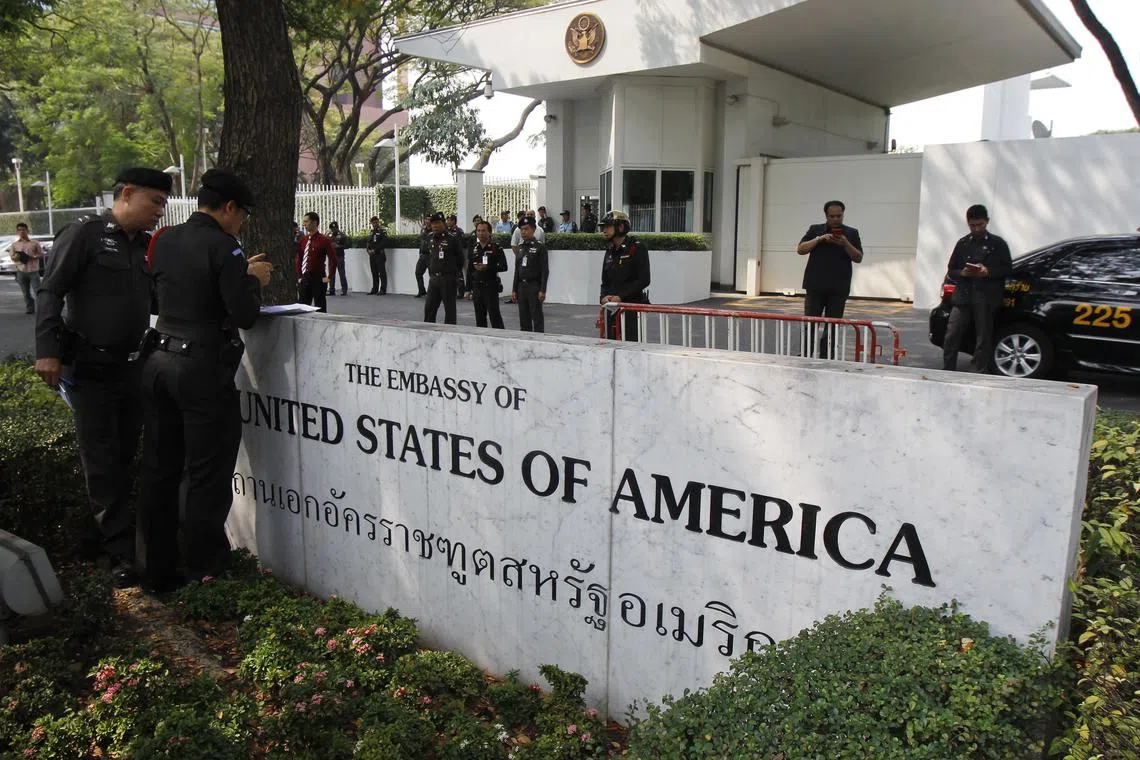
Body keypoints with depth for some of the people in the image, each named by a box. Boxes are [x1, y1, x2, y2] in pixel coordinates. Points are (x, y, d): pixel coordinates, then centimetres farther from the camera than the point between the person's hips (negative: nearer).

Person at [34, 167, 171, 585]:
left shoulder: (147, 245, 10)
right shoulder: (85, 233, -7)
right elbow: (50, 293, -10)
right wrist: (48, 351, -17)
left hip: (132, 366, 6)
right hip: (89, 367, -6)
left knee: (123, 457, 10)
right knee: (101, 460, -2)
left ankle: (102, 534, 24)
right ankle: (122, 551, 0)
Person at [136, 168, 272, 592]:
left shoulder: (165, 240, 10)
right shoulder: (223, 247, -12)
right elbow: (245, 315, -16)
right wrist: (254, 281, 3)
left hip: (159, 362, 8)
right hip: (202, 369, -7)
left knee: (159, 471, 13)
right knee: (207, 477, 2)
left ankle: (158, 573, 23)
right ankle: (205, 577, 9)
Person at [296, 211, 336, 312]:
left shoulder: (324, 240, -9)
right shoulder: (303, 240, 10)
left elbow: (333, 259, -11)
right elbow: (299, 259, 16)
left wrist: (329, 277, -12)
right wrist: (299, 276, 9)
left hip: (318, 278, -6)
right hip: (304, 278, 6)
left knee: (320, 307, 0)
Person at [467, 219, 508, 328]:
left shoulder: (496, 247, -4)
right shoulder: (474, 248, 11)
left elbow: (503, 267, -10)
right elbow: (469, 270, 15)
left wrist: (487, 267, -20)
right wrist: (469, 288, 12)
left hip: (491, 287, -5)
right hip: (477, 288, 5)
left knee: (494, 315, -6)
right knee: (479, 318, 9)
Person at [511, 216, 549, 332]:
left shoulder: (540, 246, -6)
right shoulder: (520, 246, 11)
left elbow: (545, 270, -9)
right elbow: (517, 269, 14)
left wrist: (542, 290, -15)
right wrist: (514, 290, 11)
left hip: (534, 287, -6)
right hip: (521, 286, 6)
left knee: (537, 318, -2)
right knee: (523, 319, 9)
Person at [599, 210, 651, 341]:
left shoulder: (637, 248, -7)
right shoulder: (610, 251, 16)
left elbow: (643, 280, -13)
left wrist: (621, 296, -17)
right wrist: (604, 296, -1)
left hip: (633, 306, -7)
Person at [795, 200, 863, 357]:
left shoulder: (851, 233, 8)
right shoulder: (815, 230, 8)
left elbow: (858, 258, 2)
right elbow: (800, 249, 0)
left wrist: (845, 244, -14)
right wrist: (819, 239, -13)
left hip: (839, 289, 1)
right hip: (815, 286, 0)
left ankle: (826, 359, 9)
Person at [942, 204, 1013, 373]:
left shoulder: (998, 244, 6)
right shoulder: (962, 243, 14)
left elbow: (1007, 269, 3)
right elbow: (950, 270, 15)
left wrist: (988, 271, -15)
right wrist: (962, 273, -7)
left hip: (986, 298, -2)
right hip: (963, 297, 3)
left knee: (983, 339, 0)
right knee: (951, 336, -4)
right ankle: (947, 371, 5)